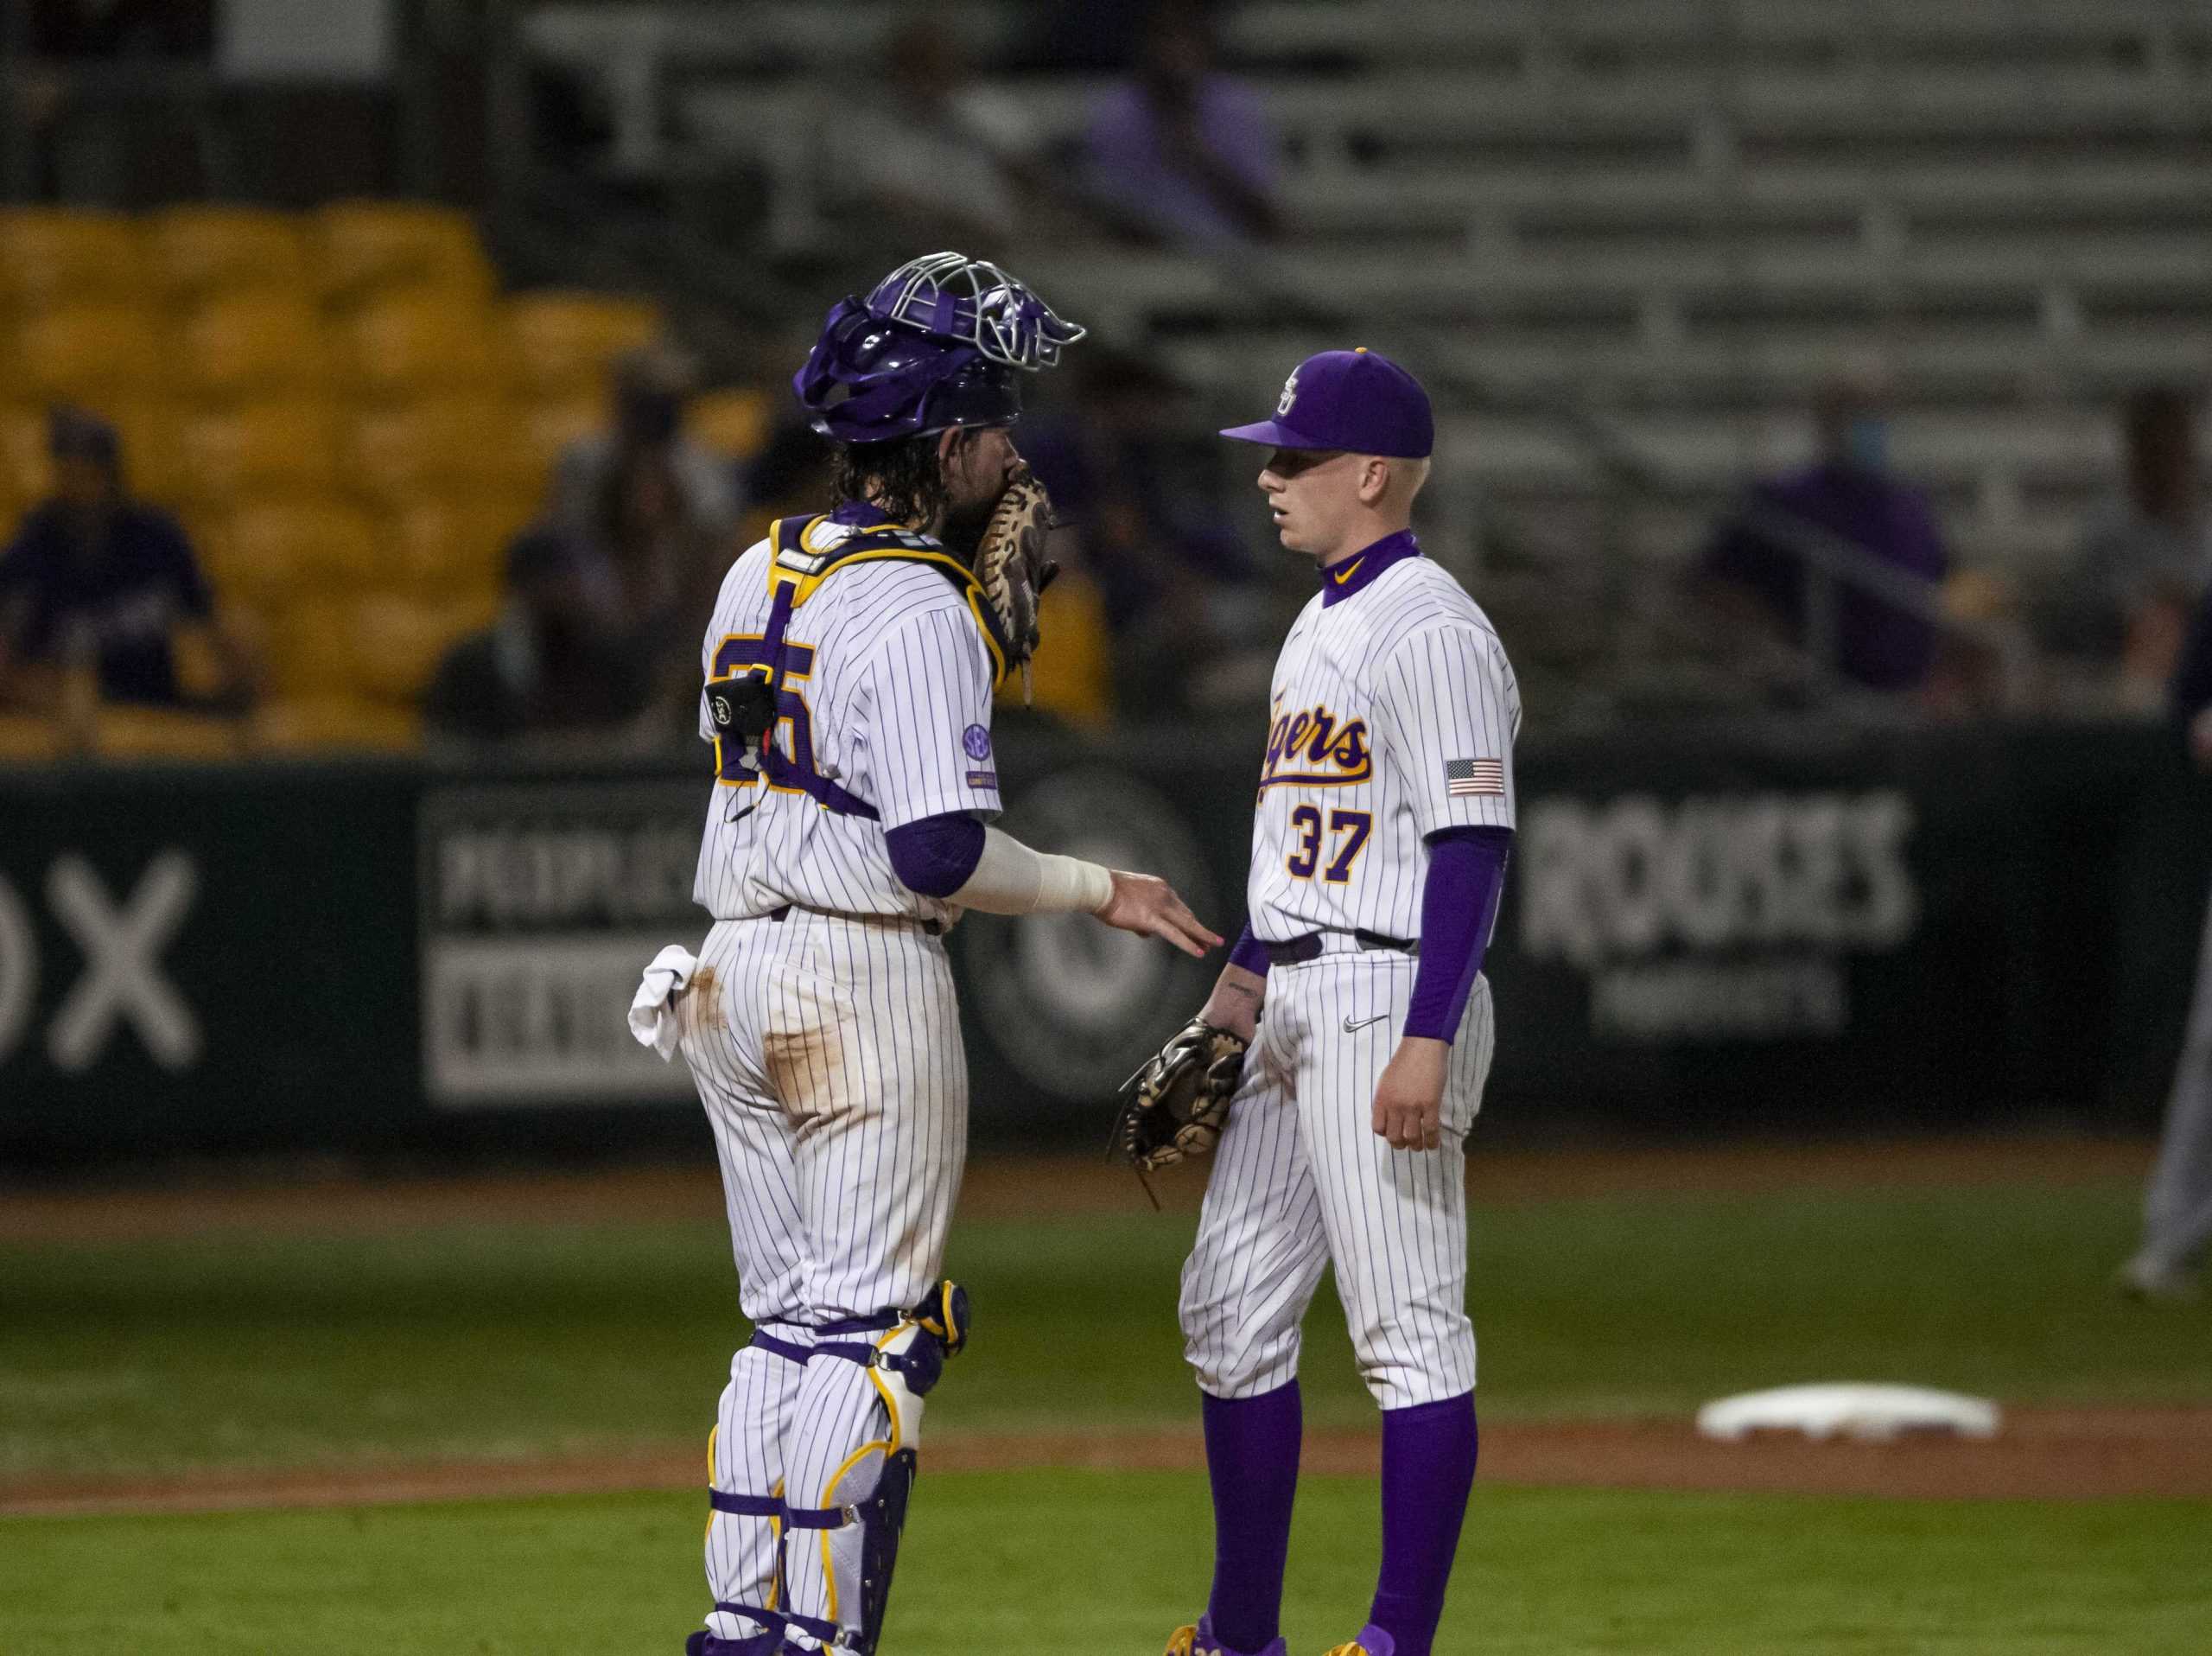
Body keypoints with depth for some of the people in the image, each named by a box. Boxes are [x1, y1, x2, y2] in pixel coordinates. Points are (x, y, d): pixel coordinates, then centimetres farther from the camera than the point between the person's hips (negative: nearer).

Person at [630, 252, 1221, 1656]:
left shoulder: (759, 575, 11)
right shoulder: (918, 610, -15)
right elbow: (939, 852, -21)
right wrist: (1098, 891, -8)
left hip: (735, 981, 8)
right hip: (866, 978, -8)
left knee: (790, 1319, 14)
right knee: (873, 1328, -4)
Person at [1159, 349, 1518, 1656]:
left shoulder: (1430, 631, -14)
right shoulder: (1321, 626, 17)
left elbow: (1472, 847, -20)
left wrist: (1426, 1044, -25)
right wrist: (1242, 977, 24)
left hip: (1390, 1002, -11)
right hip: (1297, 1013, 11)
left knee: (1410, 1329, -8)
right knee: (1232, 1309, 12)